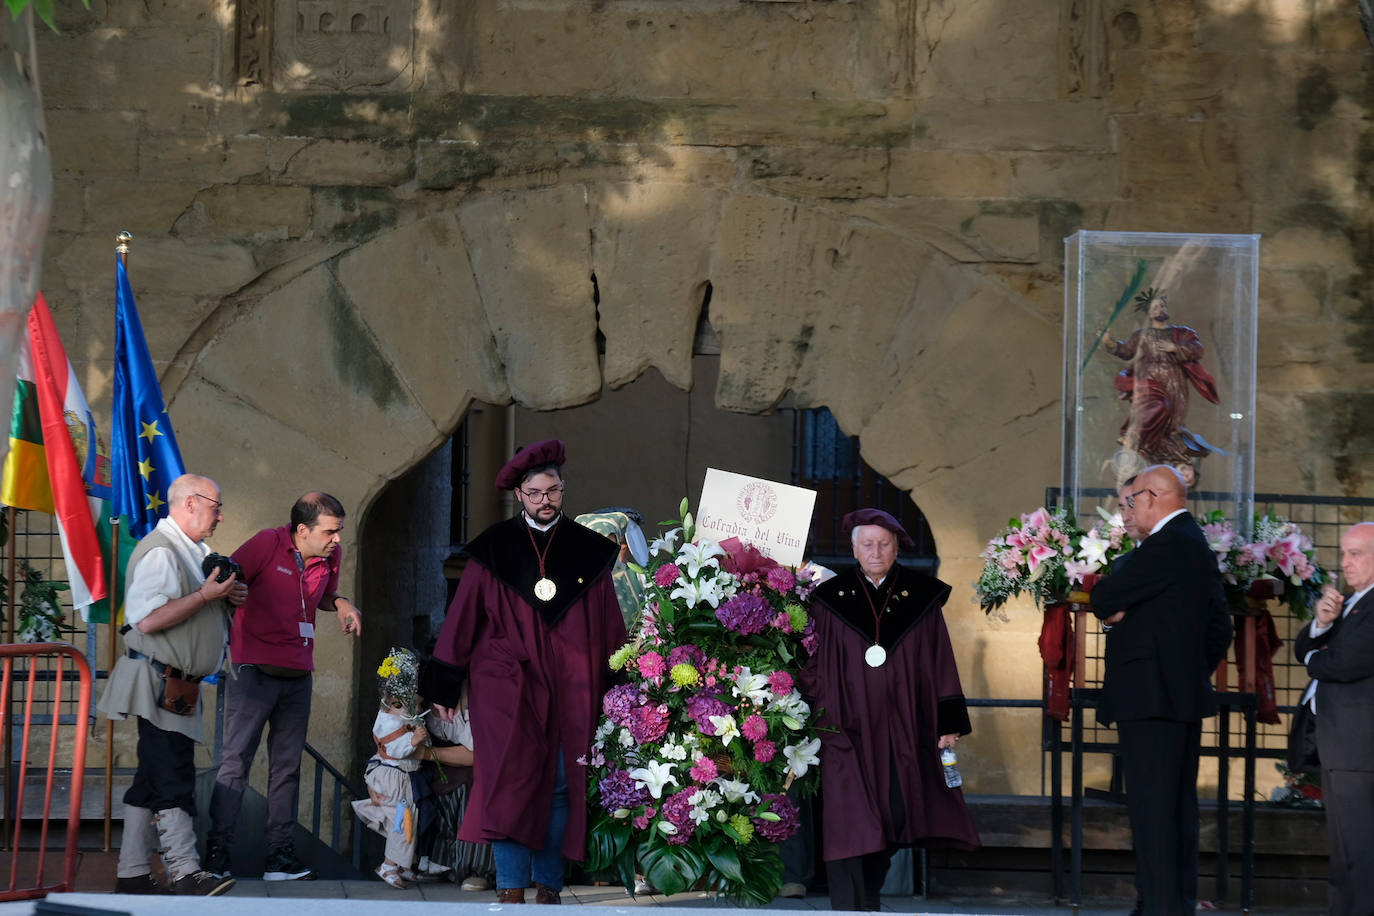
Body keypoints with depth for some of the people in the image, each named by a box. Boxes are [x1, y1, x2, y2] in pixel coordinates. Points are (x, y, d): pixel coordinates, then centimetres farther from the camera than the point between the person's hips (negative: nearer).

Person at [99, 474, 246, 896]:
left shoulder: (193, 551, 19)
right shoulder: (160, 552, -14)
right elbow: (147, 619, -24)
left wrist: (228, 596, 9)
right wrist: (206, 595, -20)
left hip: (177, 687, 10)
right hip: (159, 684, -10)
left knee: (152, 781, 9)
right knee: (173, 780, -11)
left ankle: (132, 874, 11)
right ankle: (185, 873, -13)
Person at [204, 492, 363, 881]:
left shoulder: (330, 556, 8)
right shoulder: (267, 544, -10)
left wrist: (341, 603, 5)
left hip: (298, 675, 6)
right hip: (254, 670, -6)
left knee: (287, 766, 7)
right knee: (237, 759, -6)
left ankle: (280, 853, 10)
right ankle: (217, 850, -2)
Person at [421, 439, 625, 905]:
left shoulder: (589, 551, 9)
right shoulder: (495, 548, 5)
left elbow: (610, 625, 11)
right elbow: (463, 616, 6)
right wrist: (445, 686, 3)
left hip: (571, 688, 2)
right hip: (507, 684, -2)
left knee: (561, 786, 1)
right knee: (512, 780, -14)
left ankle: (549, 888, 10)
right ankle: (511, 889, -17)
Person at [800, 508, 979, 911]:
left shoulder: (920, 597, 5)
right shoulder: (831, 599, 2)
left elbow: (941, 664, 6)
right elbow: (812, 667, 3)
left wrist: (949, 723, 1)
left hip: (903, 732, 2)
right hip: (849, 731, -2)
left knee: (896, 819, 8)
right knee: (850, 828, -8)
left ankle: (869, 898, 29)